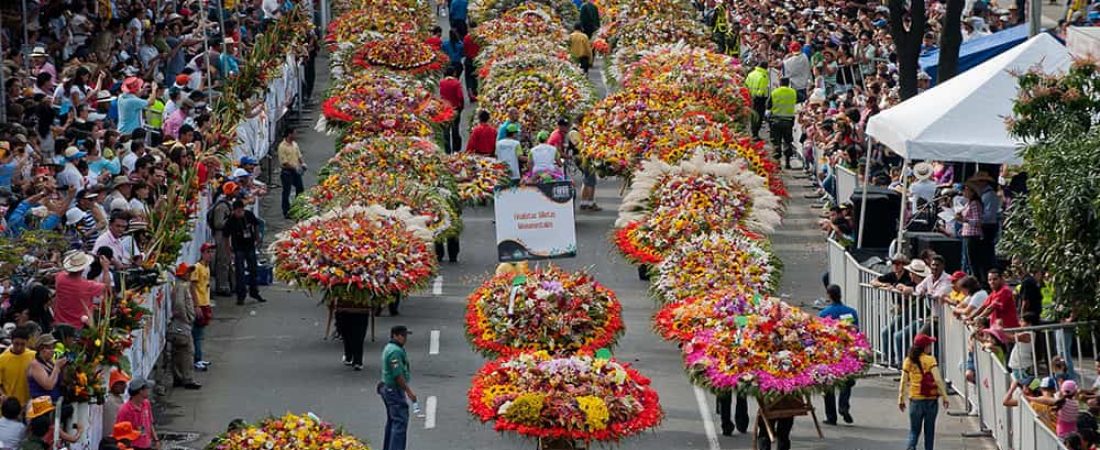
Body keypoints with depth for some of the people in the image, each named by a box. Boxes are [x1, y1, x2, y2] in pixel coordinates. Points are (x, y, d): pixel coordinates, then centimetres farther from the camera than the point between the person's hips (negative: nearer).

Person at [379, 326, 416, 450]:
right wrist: (409, 391, -19)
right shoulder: (395, 351, -20)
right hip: (394, 390, -11)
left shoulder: (389, 348, 13)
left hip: (388, 388, 11)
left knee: (392, 421, 18)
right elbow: (398, 375, -24)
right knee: (400, 421, -12)